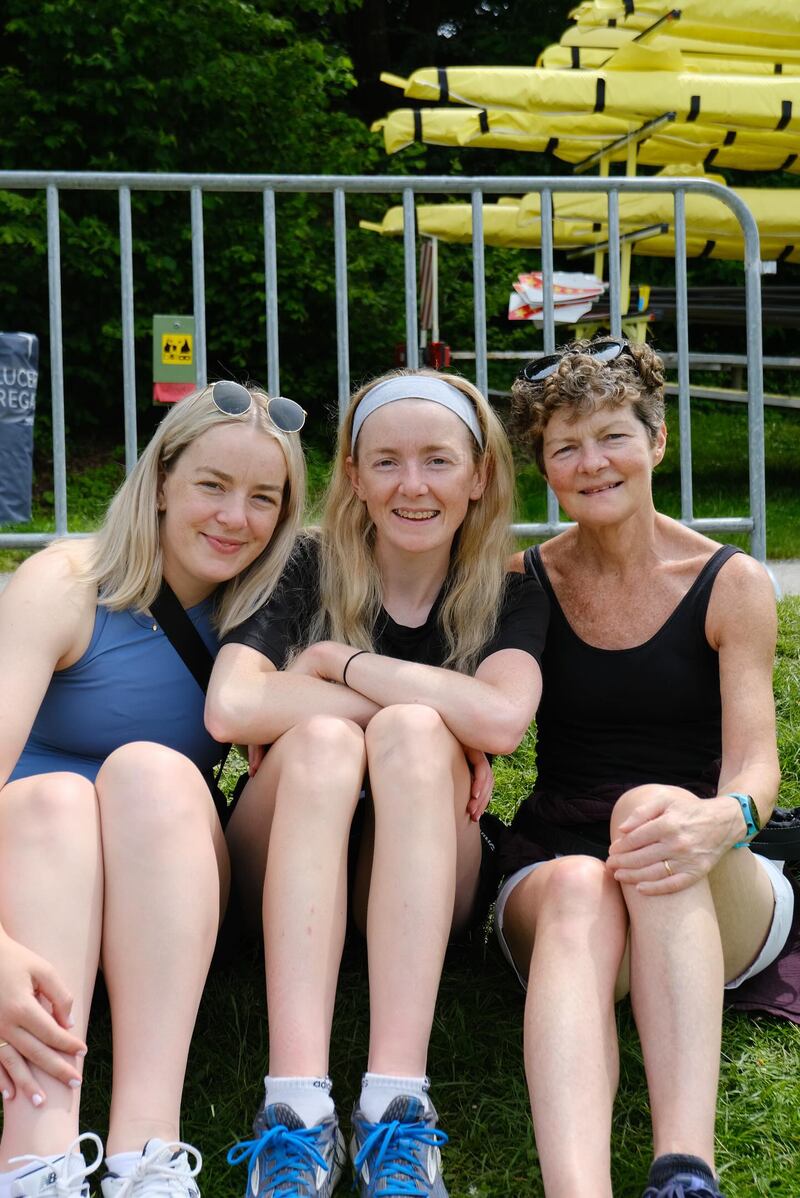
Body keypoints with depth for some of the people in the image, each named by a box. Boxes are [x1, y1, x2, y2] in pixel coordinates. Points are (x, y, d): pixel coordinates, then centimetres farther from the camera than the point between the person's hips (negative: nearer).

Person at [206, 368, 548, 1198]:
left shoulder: (506, 597, -1)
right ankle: (296, 1108, -44)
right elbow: (231, 708, -22)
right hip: (289, 884, 0)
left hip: (424, 889, 0)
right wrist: (432, 705, -19)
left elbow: (501, 719, -24)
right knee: (324, 737, -29)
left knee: (411, 732, -28)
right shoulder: (308, 571, -3)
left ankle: (395, 1103, -39)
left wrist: (339, 662, -17)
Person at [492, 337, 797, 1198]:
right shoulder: (524, 584, 8)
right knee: (578, 890, -37)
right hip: (552, 870, 1)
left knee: (655, 803, -37)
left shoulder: (731, 584, 2)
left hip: (720, 901, -1)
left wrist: (722, 820, -33)